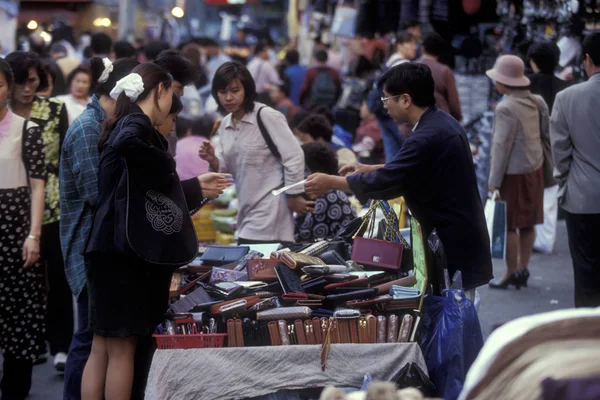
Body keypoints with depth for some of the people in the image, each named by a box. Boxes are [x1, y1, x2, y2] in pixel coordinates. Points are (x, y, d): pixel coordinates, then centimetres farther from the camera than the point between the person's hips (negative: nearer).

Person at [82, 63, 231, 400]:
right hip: (124, 251, -9)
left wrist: (195, 188, 32)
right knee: (121, 349, -3)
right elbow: (124, 145, -38)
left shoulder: (130, 124, 17)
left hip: (113, 249, 9)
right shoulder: (136, 126, -12)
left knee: (103, 349, 10)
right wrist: (167, 171, -22)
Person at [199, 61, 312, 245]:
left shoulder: (267, 116, -13)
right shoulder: (225, 124, 9)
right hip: (248, 211, 8)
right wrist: (213, 161, -5)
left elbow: (294, 157, -13)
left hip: (270, 208, -8)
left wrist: (294, 196, -11)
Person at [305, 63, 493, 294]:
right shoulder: (443, 122, 7)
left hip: (453, 244, -10)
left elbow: (385, 183, -20)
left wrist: (331, 183, -8)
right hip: (461, 237, 10)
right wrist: (371, 170, 17)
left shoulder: (427, 138, -24)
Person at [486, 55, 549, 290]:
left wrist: (494, 181, -16)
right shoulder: (535, 102, 3)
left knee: (509, 225, 2)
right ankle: (523, 270, 22)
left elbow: (502, 146, -20)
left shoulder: (506, 108, -20)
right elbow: (545, 134, 9)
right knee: (527, 224, 14)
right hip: (534, 169, 8)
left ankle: (511, 274, 8)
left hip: (514, 173, -8)